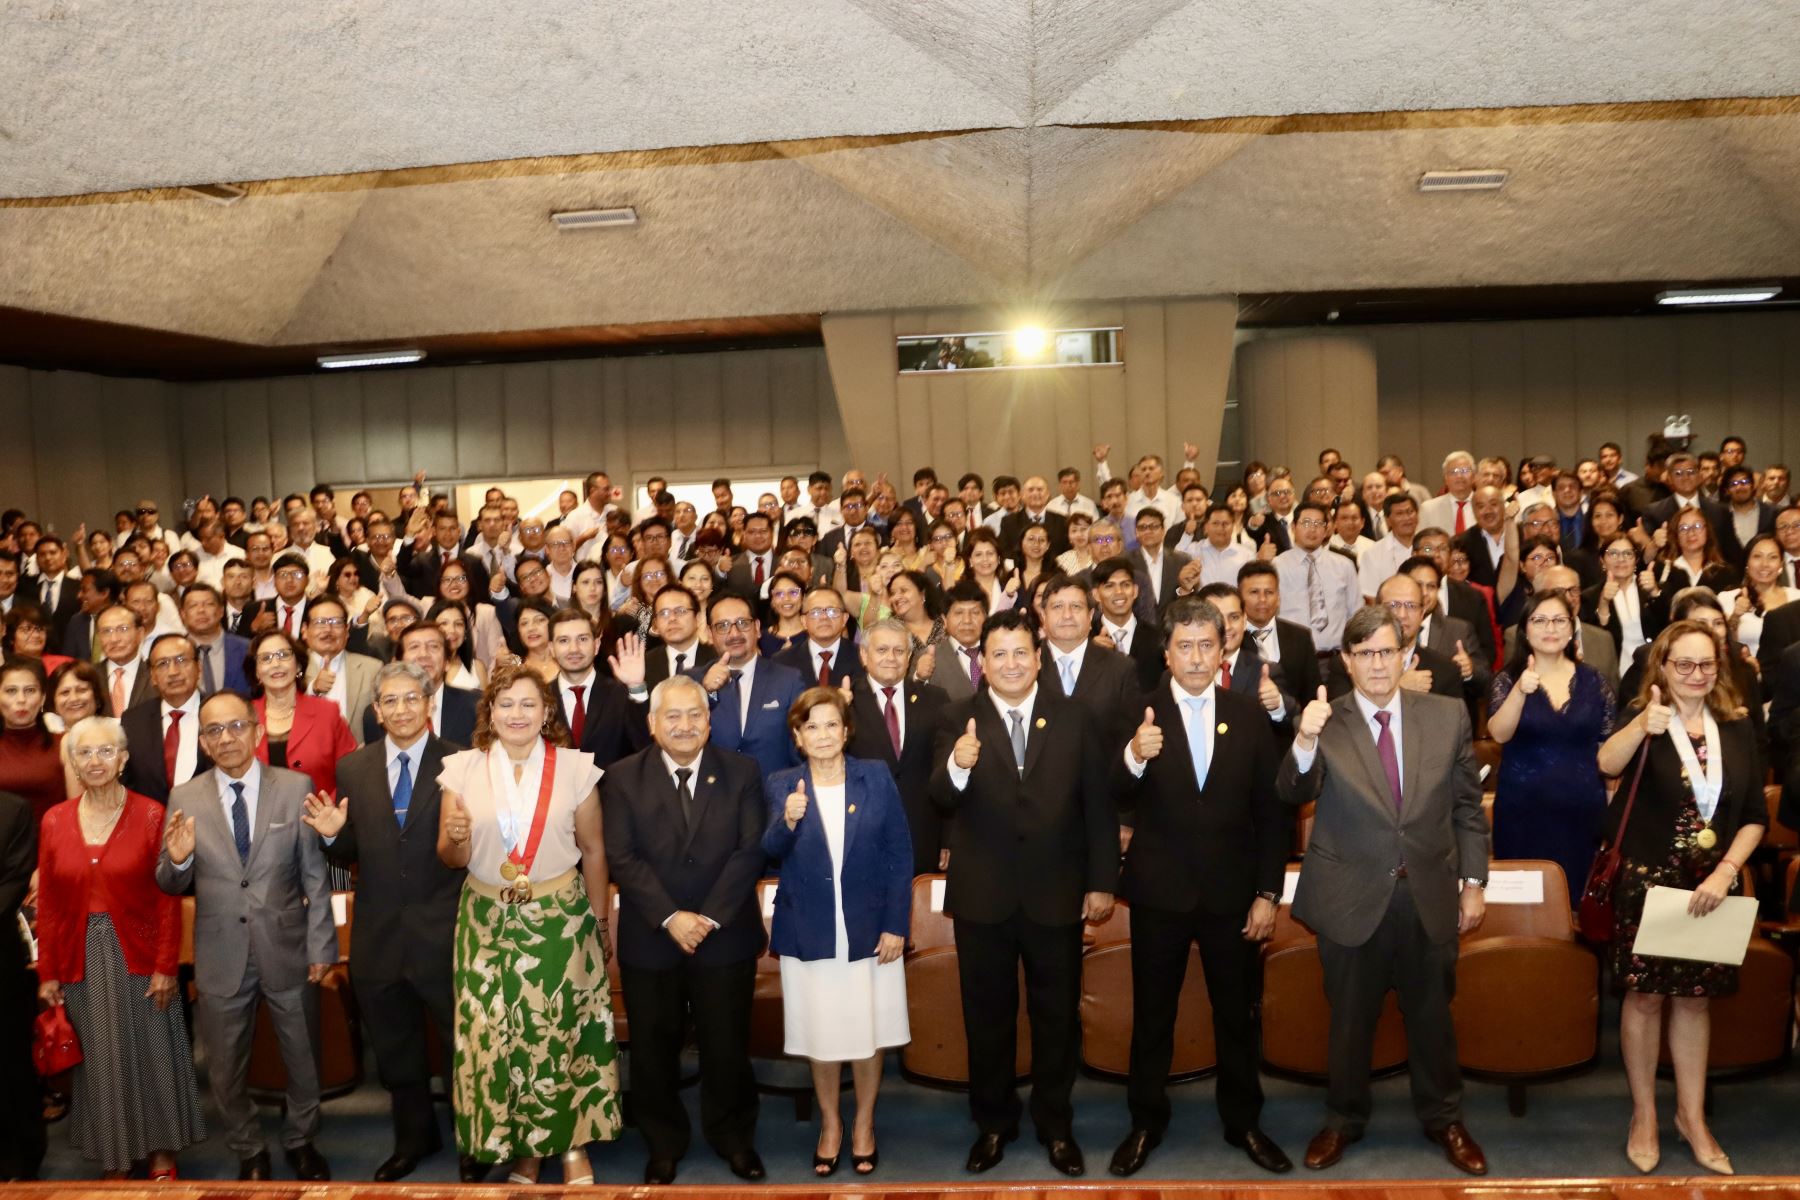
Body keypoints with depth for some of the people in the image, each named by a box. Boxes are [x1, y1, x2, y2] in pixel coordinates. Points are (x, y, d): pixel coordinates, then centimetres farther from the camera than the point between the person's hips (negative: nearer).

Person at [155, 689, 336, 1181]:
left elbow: (314, 874, -4)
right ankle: (249, 1153, 40)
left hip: (285, 951, -1)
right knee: (225, 1069, 17)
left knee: (301, 1056, 17)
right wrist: (177, 861, -22)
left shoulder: (296, 788, -8)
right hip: (221, 955, 1)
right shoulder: (185, 799, -4)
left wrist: (320, 944, -5)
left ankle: (301, 1141, 41)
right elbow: (170, 885, 1)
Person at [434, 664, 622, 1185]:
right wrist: (455, 836, -19)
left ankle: (572, 1143, 21)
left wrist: (599, 922, 8)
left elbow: (593, 851, 5)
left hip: (561, 920, -1)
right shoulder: (462, 768, 0)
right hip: (489, 923, 1)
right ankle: (523, 1150, 21)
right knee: (496, 1035, 4)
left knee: (565, 1032, 2)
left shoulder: (575, 768, -3)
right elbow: (452, 860, 3)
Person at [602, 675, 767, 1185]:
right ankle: (663, 1144, 29)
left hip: (725, 935, 0)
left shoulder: (741, 772, 0)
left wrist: (709, 917, -14)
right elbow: (622, 857, -7)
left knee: (727, 1044, 10)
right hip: (650, 938, 0)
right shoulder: (623, 777, -1)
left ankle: (734, 1139, 30)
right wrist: (670, 917, -16)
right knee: (653, 1047, 10)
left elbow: (750, 851, -6)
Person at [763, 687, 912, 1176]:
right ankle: (830, 1124, 33)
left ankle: (864, 1124, 33)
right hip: (809, 932, 0)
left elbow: (900, 854, -2)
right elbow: (772, 851, -16)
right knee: (821, 1036, 12)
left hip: (870, 929, 0)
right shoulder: (780, 786, -2)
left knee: (868, 1033, 11)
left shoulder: (876, 778, -3)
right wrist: (788, 820, -37)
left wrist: (896, 924, -7)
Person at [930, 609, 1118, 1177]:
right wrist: (958, 767, -43)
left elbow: (1098, 804, -1)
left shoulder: (1074, 717, -3)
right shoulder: (958, 720, -7)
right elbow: (941, 797, -21)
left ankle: (1055, 1124, 34)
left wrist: (1102, 881, -3)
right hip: (983, 895, 0)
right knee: (988, 1017, 15)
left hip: (1056, 893, 1)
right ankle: (993, 1123, 34)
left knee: (1057, 1016, 15)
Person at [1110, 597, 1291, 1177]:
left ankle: (1243, 1122, 34)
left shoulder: (1250, 714, -1)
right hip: (1160, 890, -1)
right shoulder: (1138, 714, -7)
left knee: (1238, 1015, 15)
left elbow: (1271, 811, 2)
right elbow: (1118, 804, -17)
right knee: (1152, 1017, 12)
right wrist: (1134, 759, -38)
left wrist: (1268, 892, -2)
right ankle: (1146, 1122, 30)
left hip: (1232, 891, 2)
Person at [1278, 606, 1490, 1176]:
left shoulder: (1448, 715, -2)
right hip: (1352, 899, -2)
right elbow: (1293, 793, -20)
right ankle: (1343, 1119, 35)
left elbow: (1468, 806, 4)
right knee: (1350, 1018, 15)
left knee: (1432, 1015, 18)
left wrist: (1474, 882, 3)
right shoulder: (1325, 723, -9)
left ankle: (1443, 1119, 39)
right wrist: (1305, 743, -39)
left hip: (1430, 896, 2)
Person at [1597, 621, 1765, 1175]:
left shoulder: (1738, 728, 3)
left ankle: (1691, 1115, 26)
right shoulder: (1642, 720, -8)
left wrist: (1725, 871, -11)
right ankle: (1644, 1115, 18)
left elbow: (1755, 816, 3)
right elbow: (1608, 764, -31)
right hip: (1647, 879, -3)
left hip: (1711, 884, 3)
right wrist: (1643, 726, -50)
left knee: (1694, 998, 12)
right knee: (1644, 996, 3)